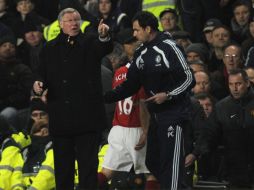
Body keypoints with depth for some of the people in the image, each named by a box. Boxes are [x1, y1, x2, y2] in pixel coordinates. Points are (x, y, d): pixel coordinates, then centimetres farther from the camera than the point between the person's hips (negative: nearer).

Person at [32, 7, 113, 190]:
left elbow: (106, 48, -17)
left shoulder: (90, 42, 4)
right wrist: (39, 83, -11)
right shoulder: (50, 48, 12)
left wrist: (104, 36, -39)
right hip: (60, 116, 3)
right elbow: (43, 74, 12)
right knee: (63, 162, 9)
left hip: (87, 114, -3)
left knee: (88, 161, -3)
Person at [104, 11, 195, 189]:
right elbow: (130, 85, 15)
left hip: (174, 113, -8)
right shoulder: (141, 54, 10)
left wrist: (168, 95, -20)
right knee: (152, 162, 9)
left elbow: (189, 79, -13)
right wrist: (106, 97, 7)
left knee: (170, 161, -12)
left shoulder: (168, 48, -13)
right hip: (155, 115, 8)